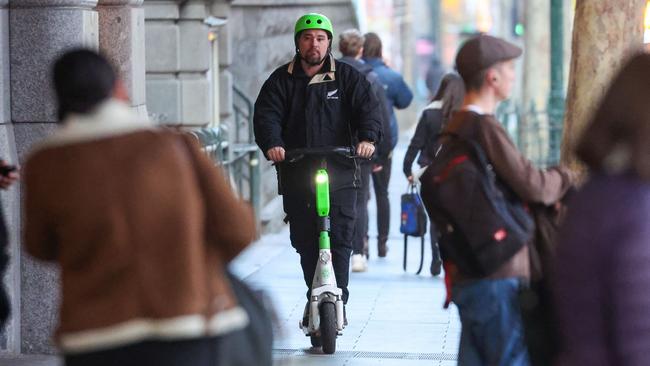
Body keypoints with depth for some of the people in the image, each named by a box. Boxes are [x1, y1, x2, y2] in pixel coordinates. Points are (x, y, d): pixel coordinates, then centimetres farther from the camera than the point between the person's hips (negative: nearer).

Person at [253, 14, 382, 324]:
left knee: (340, 238, -10)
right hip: (296, 175, 2)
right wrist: (271, 144, -23)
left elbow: (368, 107, -4)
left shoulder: (347, 77, 7)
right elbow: (266, 114, -2)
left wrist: (368, 138, -25)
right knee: (304, 241, 7)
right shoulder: (281, 80, 10)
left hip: (339, 173, -2)